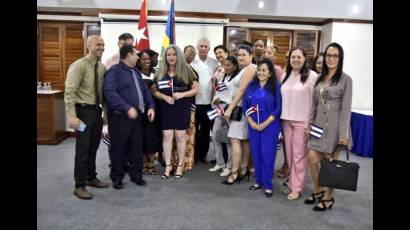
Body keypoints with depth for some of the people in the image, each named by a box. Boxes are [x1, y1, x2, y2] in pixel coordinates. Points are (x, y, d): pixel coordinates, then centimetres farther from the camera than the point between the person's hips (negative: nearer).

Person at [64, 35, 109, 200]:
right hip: (84, 110, -6)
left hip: (97, 110, 6)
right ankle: (79, 186, 12)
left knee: (93, 147, 17)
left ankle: (91, 178, 33)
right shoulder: (79, 65, -13)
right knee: (82, 149, -1)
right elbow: (69, 92, -18)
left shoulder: (102, 67, 7)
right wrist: (73, 115, -24)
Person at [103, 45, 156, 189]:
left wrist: (151, 106, 3)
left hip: (136, 115, 7)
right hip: (120, 116, -7)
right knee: (119, 148, 4)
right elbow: (109, 92, -22)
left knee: (137, 147, 12)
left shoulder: (136, 72, 17)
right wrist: (127, 108, -28)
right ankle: (117, 177, 19)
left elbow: (145, 90, 19)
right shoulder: (114, 70, -9)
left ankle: (136, 175, 26)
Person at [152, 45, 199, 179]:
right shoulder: (160, 72, 7)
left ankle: (180, 166, 14)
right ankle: (168, 166, 12)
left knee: (180, 136, 3)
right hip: (166, 109, 2)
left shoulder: (186, 71, 0)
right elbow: (154, 91, 9)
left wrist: (182, 94, -16)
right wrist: (164, 97, -10)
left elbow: (195, 89, 1)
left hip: (182, 108, -2)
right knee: (167, 136, 2)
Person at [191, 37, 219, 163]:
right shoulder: (192, 63, -3)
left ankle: (203, 154, 26)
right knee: (194, 130, 9)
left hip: (209, 102, 2)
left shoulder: (215, 63, 4)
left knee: (206, 130, 12)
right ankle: (194, 155, 21)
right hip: (195, 102, -2)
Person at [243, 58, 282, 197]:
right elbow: (244, 105, 6)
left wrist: (265, 123, -13)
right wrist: (251, 122, -6)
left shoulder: (276, 86, -4)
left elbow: (278, 108, -8)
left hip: (270, 125, -4)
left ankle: (268, 185, 9)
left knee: (267, 154, -3)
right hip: (253, 125, 4)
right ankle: (259, 181, 22)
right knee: (256, 153, 8)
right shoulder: (251, 85, 7)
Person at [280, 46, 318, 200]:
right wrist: (282, 117, 11)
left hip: (302, 121, -5)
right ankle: (292, 183, 24)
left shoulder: (311, 76, -8)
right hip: (286, 120, 6)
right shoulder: (285, 76, 10)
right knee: (289, 154, 11)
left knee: (299, 155, 1)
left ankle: (296, 188, 10)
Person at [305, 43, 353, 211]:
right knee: (312, 159, 2)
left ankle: (328, 198, 22)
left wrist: (343, 133, -15)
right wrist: (309, 123, 7)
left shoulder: (345, 79, -7)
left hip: (335, 126, -5)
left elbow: (346, 108, -11)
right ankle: (317, 191, 25)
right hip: (319, 125, 5)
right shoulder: (320, 78, 10)